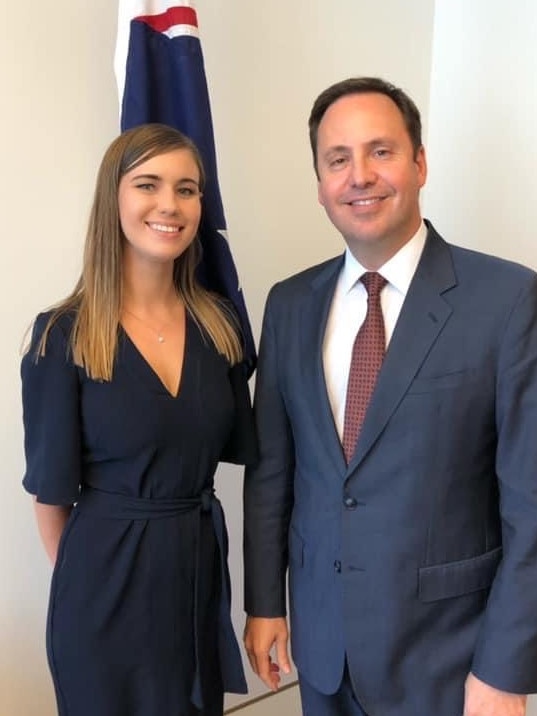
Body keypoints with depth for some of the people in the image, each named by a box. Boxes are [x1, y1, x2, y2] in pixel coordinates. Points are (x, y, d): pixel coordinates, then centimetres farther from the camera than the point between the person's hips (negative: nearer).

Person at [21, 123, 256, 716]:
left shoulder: (220, 324, -2)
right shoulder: (64, 335, -14)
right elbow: (52, 489, -7)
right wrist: (85, 578, 3)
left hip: (202, 566, 4)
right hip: (108, 583, -4)